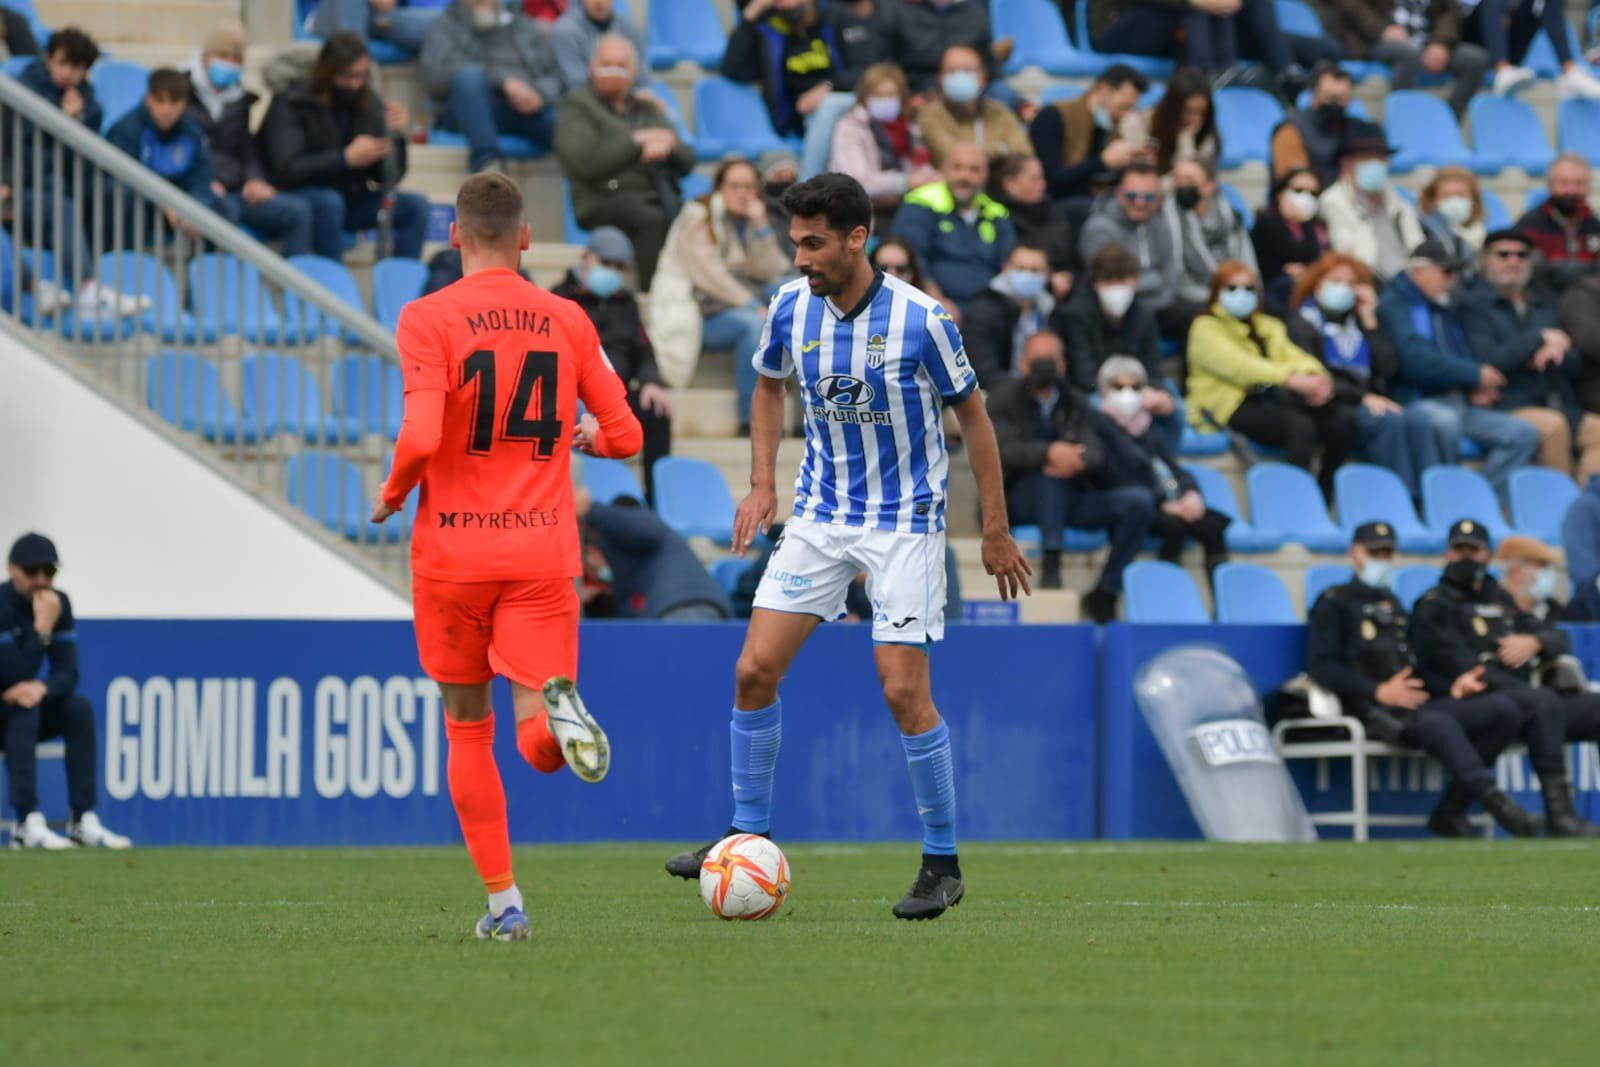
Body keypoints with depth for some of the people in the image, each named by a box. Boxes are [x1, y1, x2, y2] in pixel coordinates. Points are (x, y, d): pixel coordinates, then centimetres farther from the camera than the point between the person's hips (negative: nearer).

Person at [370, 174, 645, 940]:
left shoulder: (427, 319, -6)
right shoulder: (567, 321, 5)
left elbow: (421, 437, -18)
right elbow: (624, 435, 8)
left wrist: (391, 495, 2)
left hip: (454, 553, -1)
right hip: (544, 554, 1)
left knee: (468, 729, 14)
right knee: (541, 746, -3)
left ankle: (502, 901, 11)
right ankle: (558, 707, -39)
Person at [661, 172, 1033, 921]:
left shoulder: (920, 319, -17)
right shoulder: (790, 306, -4)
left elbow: (972, 416, -6)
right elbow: (770, 388, 16)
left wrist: (996, 533, -4)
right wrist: (762, 486, 5)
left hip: (905, 523, -5)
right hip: (820, 516, 5)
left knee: (903, 691, -11)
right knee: (754, 671, -3)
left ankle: (942, 865, 2)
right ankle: (750, 834, 12)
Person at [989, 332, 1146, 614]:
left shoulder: (1077, 404, 14)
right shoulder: (1004, 398, 5)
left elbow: (1096, 453, -2)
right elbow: (1002, 449, -13)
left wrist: (1077, 460, -29)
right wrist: (1050, 452, -33)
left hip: (1071, 500, 4)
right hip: (1021, 502, -4)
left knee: (1140, 500, -18)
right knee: (1048, 467, -36)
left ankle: (1104, 594, -14)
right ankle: (1051, 566, -43)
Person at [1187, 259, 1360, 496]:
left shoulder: (1270, 327, 28)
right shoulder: (1206, 328, 6)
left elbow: (1292, 356, 10)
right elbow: (1237, 365, -12)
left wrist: (1316, 376, -16)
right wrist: (1293, 380, -25)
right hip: (1234, 405, -7)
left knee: (1345, 418, -19)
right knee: (1299, 425, -35)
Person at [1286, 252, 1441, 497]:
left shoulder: (1357, 323, 26)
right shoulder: (1303, 323, 9)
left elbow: (1388, 368, 11)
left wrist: (1370, 321, 9)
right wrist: (1362, 397, -17)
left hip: (1370, 406, 5)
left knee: (1418, 419, -26)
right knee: (1390, 421, -33)